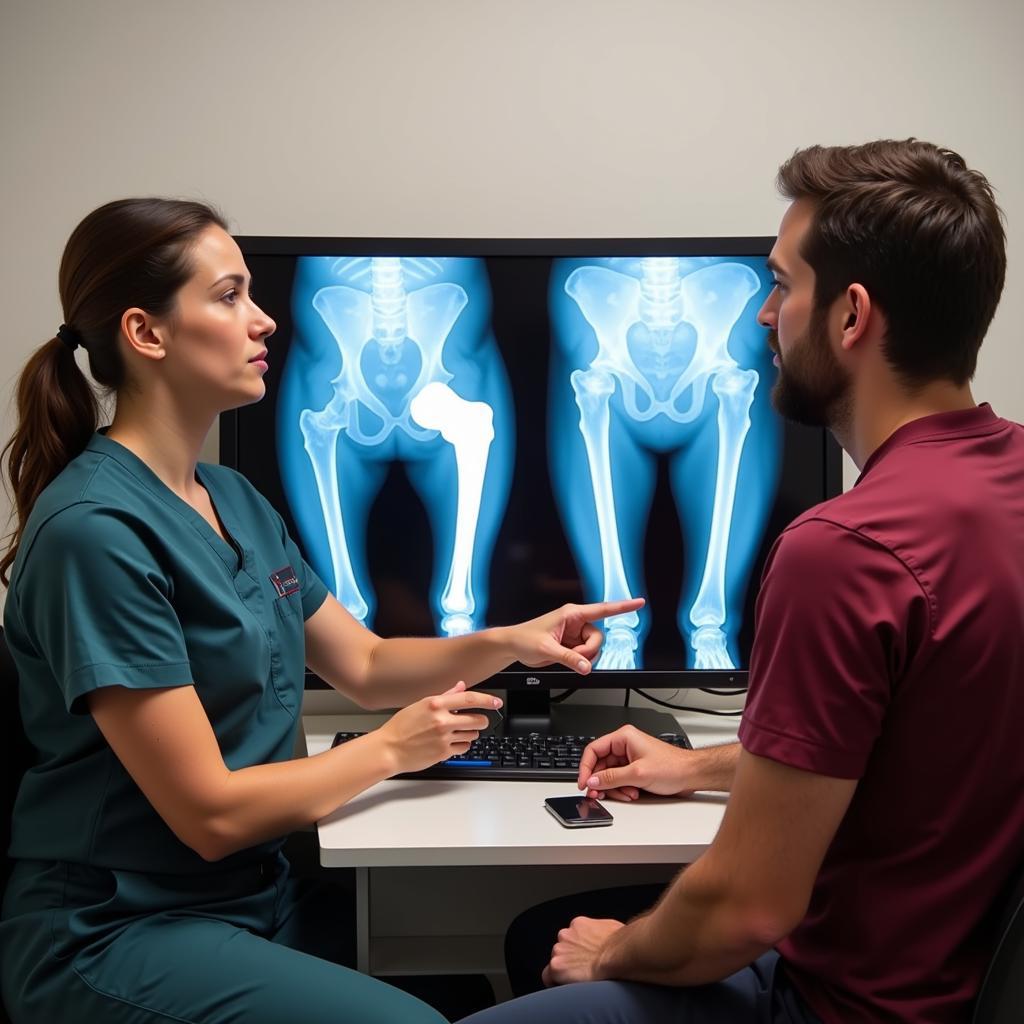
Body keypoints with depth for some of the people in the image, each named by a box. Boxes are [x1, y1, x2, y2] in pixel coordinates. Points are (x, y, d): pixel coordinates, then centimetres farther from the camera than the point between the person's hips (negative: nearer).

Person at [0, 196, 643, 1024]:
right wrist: (392, 750, -9)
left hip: (255, 895, 8)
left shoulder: (236, 501, 6)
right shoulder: (96, 530, -21)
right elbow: (210, 812, -20)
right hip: (117, 933, -7)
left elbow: (366, 665, 14)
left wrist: (508, 642, -2)